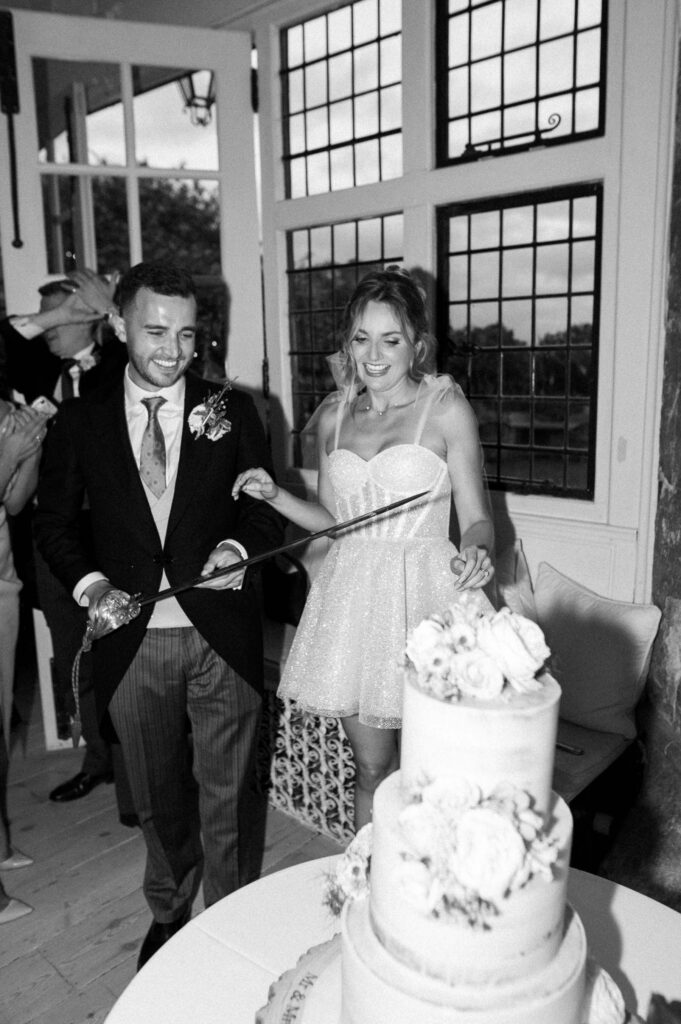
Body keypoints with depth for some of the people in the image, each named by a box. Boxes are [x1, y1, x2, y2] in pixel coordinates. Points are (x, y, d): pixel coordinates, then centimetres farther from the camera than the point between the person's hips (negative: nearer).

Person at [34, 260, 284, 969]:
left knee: (224, 793, 14)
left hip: (221, 636, -1)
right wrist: (91, 585, -10)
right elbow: (54, 523, 7)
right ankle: (168, 913, 45)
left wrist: (238, 547, -18)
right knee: (156, 796, 20)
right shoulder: (79, 422, 2)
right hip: (132, 641, 1)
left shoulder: (231, 409, 0)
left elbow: (266, 507, 3)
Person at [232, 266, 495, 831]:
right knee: (371, 766, 13)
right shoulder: (333, 415, 9)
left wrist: (474, 552, -24)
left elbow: (476, 517, -3)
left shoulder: (447, 408, -3)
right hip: (351, 595, 4)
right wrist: (274, 494, 3)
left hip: (422, 594, -3)